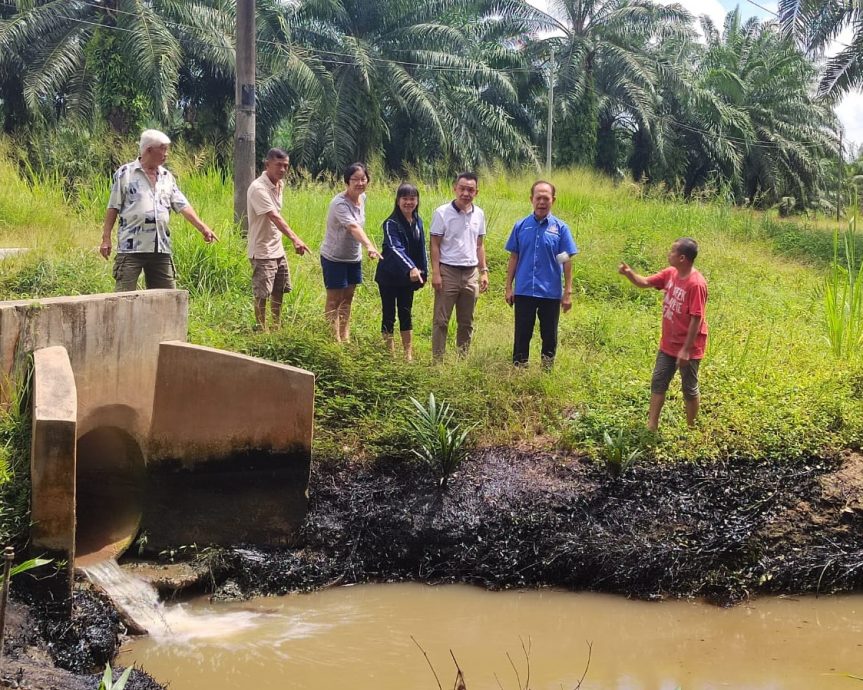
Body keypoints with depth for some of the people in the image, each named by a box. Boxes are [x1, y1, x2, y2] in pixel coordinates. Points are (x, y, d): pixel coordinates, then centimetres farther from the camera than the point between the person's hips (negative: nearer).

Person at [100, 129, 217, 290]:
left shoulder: (167, 177, 14)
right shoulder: (125, 173, 1)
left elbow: (182, 205, 8)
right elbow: (113, 208, 0)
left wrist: (202, 228, -4)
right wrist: (106, 238, -5)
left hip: (161, 248, 5)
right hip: (131, 248, -5)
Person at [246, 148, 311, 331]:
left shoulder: (279, 185, 7)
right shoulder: (258, 188, -21)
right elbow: (275, 218, -34)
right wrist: (295, 239, -43)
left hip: (278, 249, 9)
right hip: (262, 252, -9)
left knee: (279, 292, 16)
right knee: (262, 295, -3)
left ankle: (277, 330, 28)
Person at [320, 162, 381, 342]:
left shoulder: (362, 198, -1)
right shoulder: (339, 203, -26)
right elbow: (353, 227, -42)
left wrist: (365, 247, 12)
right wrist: (369, 246, -56)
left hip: (354, 257, 8)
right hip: (334, 258, -8)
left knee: (347, 298, 15)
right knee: (334, 300, 0)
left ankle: (345, 337, 25)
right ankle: (334, 339, 6)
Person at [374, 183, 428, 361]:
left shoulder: (417, 221, 2)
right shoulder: (391, 224, -18)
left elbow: (421, 248, 10)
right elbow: (395, 248, -32)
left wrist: (423, 272, 7)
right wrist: (411, 268, -45)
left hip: (408, 277, 6)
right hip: (389, 277, -6)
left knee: (406, 314, 12)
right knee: (389, 315, 3)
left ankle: (409, 354, 17)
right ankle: (390, 353, 10)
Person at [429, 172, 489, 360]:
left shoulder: (479, 214, 6)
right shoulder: (442, 213, -7)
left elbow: (479, 246, 14)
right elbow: (435, 245, -6)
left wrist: (484, 271, 9)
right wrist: (435, 273, -13)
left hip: (471, 273, 5)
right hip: (448, 272, -4)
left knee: (466, 322, 11)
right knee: (441, 321, -1)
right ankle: (437, 359, 4)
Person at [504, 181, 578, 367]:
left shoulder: (560, 228, -2)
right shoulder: (521, 226, 2)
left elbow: (567, 262, -1)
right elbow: (514, 258, 7)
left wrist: (568, 292, -4)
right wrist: (509, 287, 3)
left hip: (551, 293, -1)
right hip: (524, 292, 1)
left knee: (549, 336, 10)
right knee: (522, 335, 7)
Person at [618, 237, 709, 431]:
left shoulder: (696, 284, -26)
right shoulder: (670, 273, -2)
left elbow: (696, 319, -25)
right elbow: (645, 283, 9)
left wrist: (686, 350, -23)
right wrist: (629, 273, -12)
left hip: (688, 348, -8)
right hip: (668, 344, 8)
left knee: (689, 388, 9)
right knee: (658, 382, 13)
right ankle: (651, 425, 22)